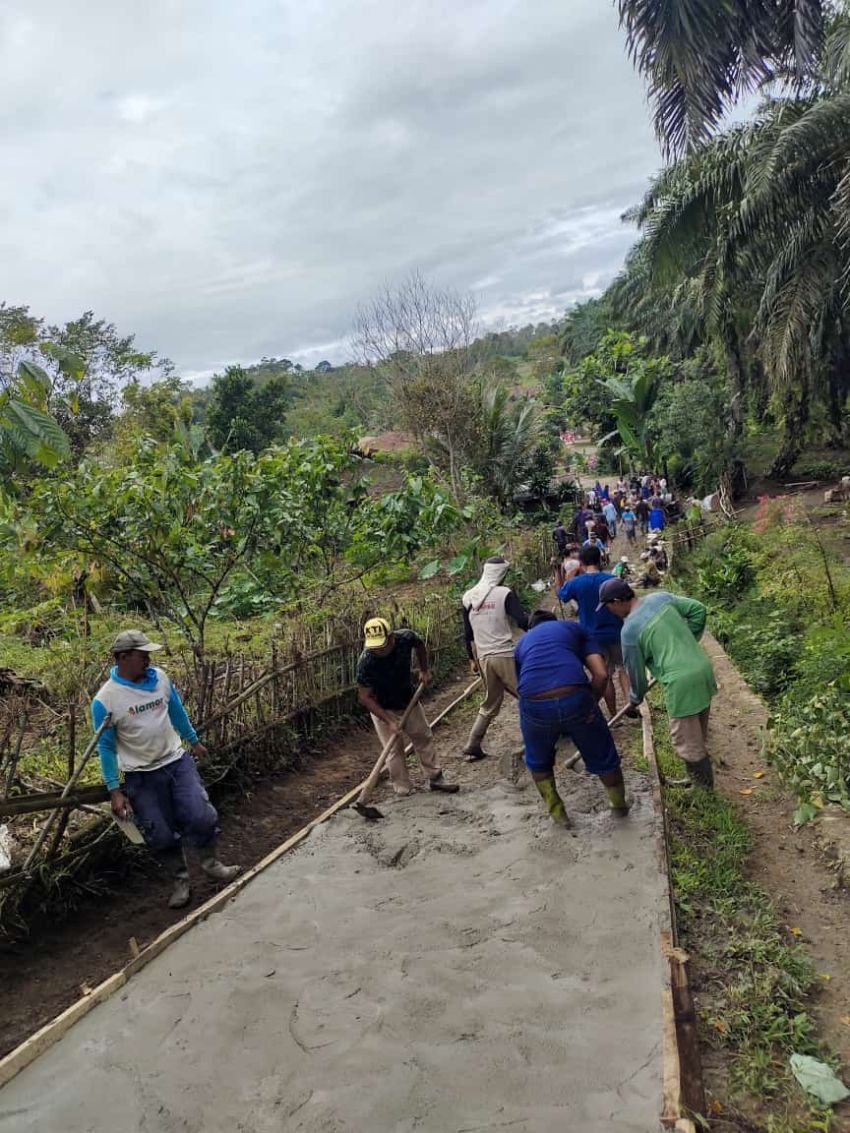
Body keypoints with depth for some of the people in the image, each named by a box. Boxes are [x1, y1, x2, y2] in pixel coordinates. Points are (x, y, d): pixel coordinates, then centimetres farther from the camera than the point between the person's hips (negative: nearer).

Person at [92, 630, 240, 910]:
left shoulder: (160, 677, -5)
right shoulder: (105, 700, -16)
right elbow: (106, 747, -9)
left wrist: (194, 741, 23)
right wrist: (114, 791, -10)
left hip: (177, 761, 3)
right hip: (141, 776, -3)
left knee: (201, 817, -3)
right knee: (162, 836, 5)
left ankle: (210, 863, 24)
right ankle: (181, 880, 28)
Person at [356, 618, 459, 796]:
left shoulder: (405, 638, -25)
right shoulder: (366, 662, -34)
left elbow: (420, 644, 3)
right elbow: (365, 697, -26)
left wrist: (424, 669, -2)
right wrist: (389, 721, -30)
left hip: (408, 700, 4)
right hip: (382, 708, -4)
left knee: (424, 738, 14)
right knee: (394, 750, -3)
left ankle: (435, 779, 31)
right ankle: (404, 792, 11)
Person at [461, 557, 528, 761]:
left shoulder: (468, 597, 8)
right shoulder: (505, 593, -8)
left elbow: (468, 633, 13)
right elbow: (523, 621, -15)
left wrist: (473, 659, 22)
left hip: (484, 658, 6)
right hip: (506, 655, -6)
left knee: (490, 704, 17)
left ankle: (473, 746, 15)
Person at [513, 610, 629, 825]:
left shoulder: (521, 643, 33)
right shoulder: (575, 628, 26)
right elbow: (601, 674, 11)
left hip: (534, 705, 1)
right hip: (575, 699, -1)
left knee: (538, 762, 32)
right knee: (602, 757, 26)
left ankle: (556, 812, 37)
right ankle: (619, 804, 46)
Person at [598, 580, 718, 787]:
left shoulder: (630, 630, -12)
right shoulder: (661, 597, 4)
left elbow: (635, 670, 0)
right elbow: (698, 609, 9)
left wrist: (635, 697, 19)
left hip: (682, 682, -8)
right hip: (703, 669, 9)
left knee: (687, 743, 7)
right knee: (698, 736, 23)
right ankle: (702, 780, 38)